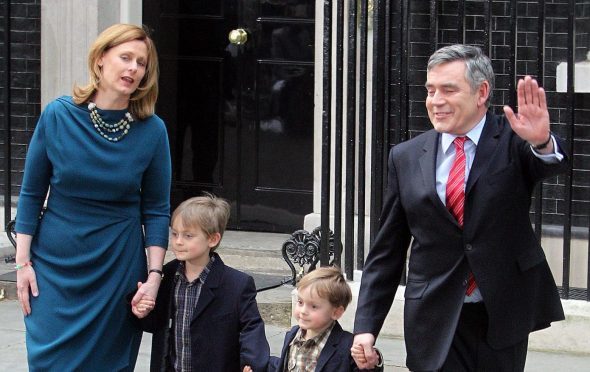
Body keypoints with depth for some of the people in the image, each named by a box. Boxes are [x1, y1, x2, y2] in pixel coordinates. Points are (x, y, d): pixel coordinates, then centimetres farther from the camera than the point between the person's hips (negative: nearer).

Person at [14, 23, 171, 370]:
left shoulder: (152, 130, -6)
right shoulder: (58, 116, -7)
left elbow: (156, 210, 1)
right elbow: (32, 193, 1)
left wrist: (154, 276, -6)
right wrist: (23, 262, -2)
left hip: (119, 269, 0)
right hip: (56, 265, 0)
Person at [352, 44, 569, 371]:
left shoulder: (512, 141, -1)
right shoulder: (406, 158, 5)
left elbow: (553, 164, -23)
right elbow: (386, 252, 8)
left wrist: (542, 142, -46)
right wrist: (366, 327, 2)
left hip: (502, 318, -1)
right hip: (436, 325, 1)